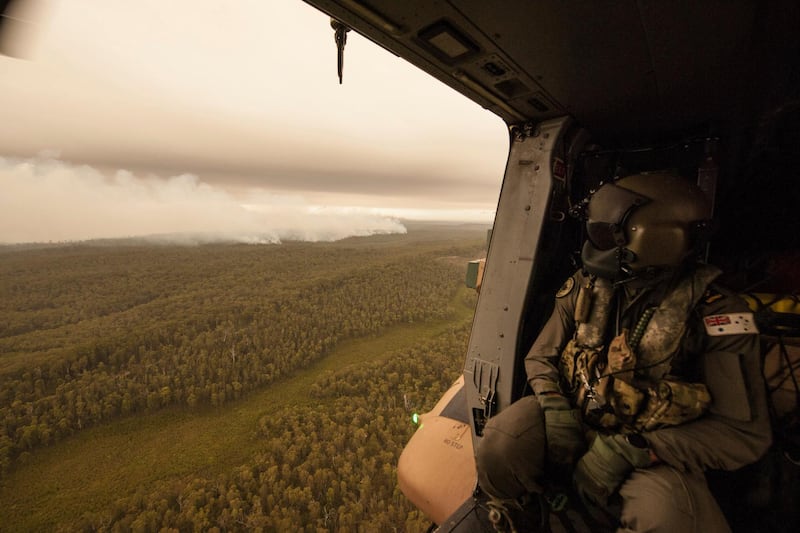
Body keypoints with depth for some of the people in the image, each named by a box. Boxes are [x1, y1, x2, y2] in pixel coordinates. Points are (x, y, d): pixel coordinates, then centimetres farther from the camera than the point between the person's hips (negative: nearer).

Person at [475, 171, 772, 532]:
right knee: (500, 446, -25)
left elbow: (744, 433, -11)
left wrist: (631, 450, -22)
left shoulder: (712, 312, -14)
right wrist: (556, 409, -17)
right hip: (573, 421, 2)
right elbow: (540, 358, 4)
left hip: (652, 453, -1)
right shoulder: (583, 288, -5)